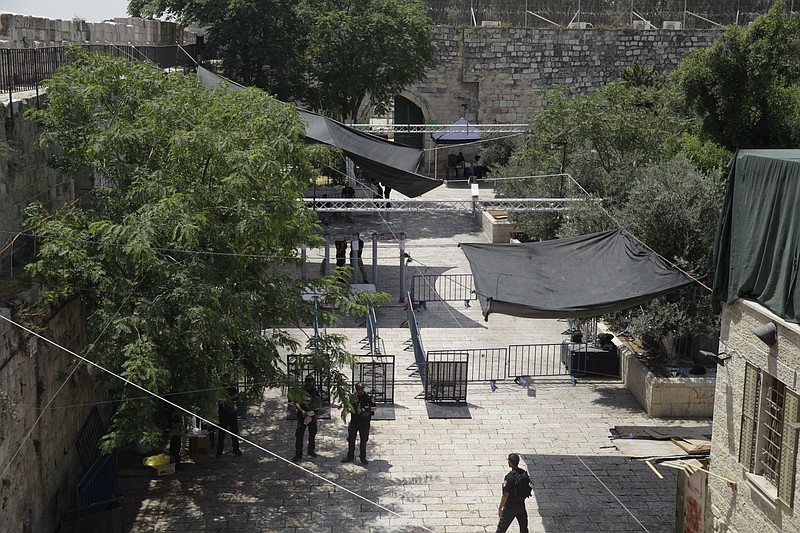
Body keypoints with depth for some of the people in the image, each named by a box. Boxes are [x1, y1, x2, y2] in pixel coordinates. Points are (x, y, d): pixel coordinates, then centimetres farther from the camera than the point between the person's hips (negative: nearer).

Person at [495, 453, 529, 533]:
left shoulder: (509, 477, -25)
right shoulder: (524, 473, -4)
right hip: (521, 505, 6)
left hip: (510, 507, -6)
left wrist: (500, 509, -12)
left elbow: (505, 495, -21)